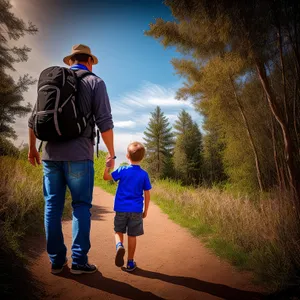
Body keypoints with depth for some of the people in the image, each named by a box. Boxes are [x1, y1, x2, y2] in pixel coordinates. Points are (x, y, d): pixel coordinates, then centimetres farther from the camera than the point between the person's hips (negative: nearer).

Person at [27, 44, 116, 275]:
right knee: (81, 206, 4)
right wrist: (112, 153, -3)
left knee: (53, 206, 9)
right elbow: (104, 122, -8)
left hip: (50, 153, 5)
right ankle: (79, 261, 6)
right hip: (79, 154, -4)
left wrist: (32, 147, 25)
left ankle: (57, 259, 16)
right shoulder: (95, 82, 3)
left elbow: (34, 119, 16)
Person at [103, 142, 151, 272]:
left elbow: (106, 177, 1)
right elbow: (147, 195, 0)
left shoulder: (122, 170, -6)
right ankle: (130, 262, 18)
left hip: (121, 208, 0)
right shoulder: (144, 174, -3)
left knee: (118, 231, 17)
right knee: (132, 236, 11)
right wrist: (145, 211, 10)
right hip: (136, 210, 1)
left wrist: (108, 166, 11)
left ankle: (119, 246, -13)